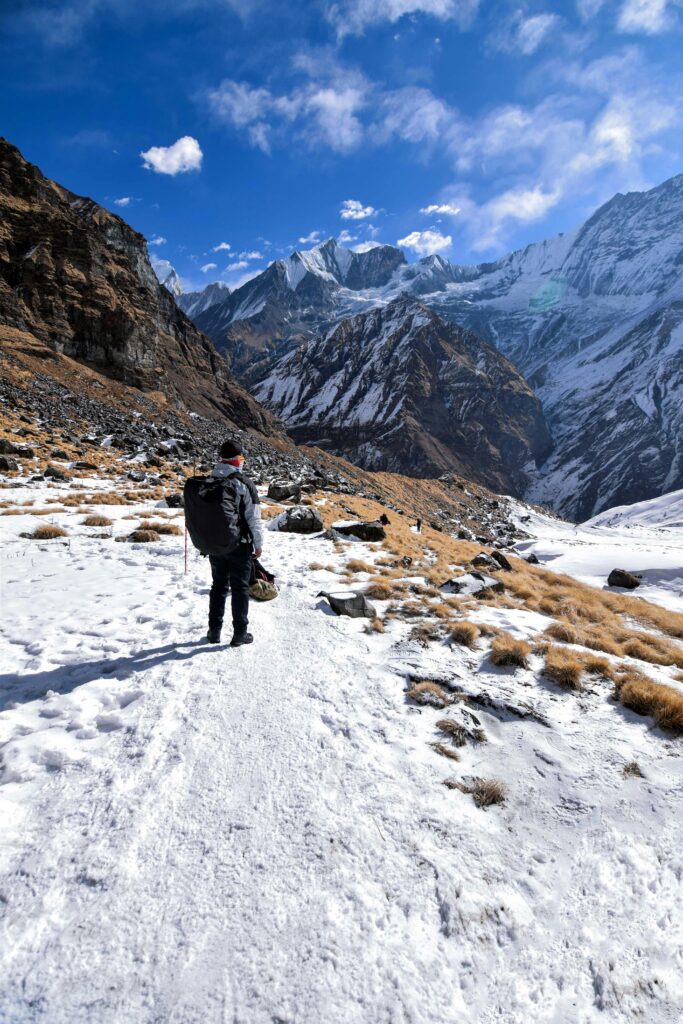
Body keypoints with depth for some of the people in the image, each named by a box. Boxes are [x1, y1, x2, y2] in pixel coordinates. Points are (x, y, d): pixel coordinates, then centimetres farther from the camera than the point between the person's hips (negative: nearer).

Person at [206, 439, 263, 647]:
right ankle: (239, 633, 10)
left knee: (218, 586, 16)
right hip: (239, 545, -5)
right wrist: (258, 544, -3)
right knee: (240, 588, 5)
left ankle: (214, 630, 22)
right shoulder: (244, 484, -14)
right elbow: (254, 518, -13)